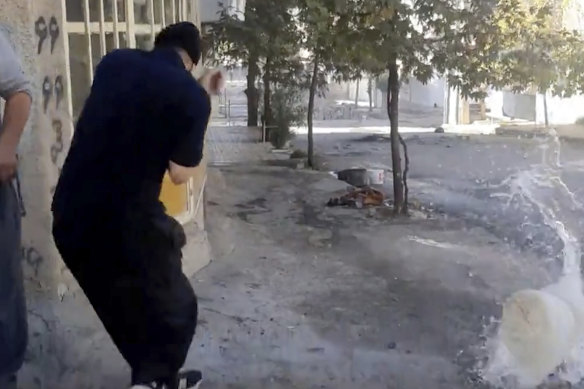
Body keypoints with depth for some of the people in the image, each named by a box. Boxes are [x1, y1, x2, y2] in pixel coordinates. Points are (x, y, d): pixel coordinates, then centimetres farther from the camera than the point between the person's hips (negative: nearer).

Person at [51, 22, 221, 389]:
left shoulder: (115, 62, 7)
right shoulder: (191, 95, -9)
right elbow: (180, 173, -4)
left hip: (69, 216, 7)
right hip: (124, 222, -7)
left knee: (125, 308, 27)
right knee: (175, 311, 18)